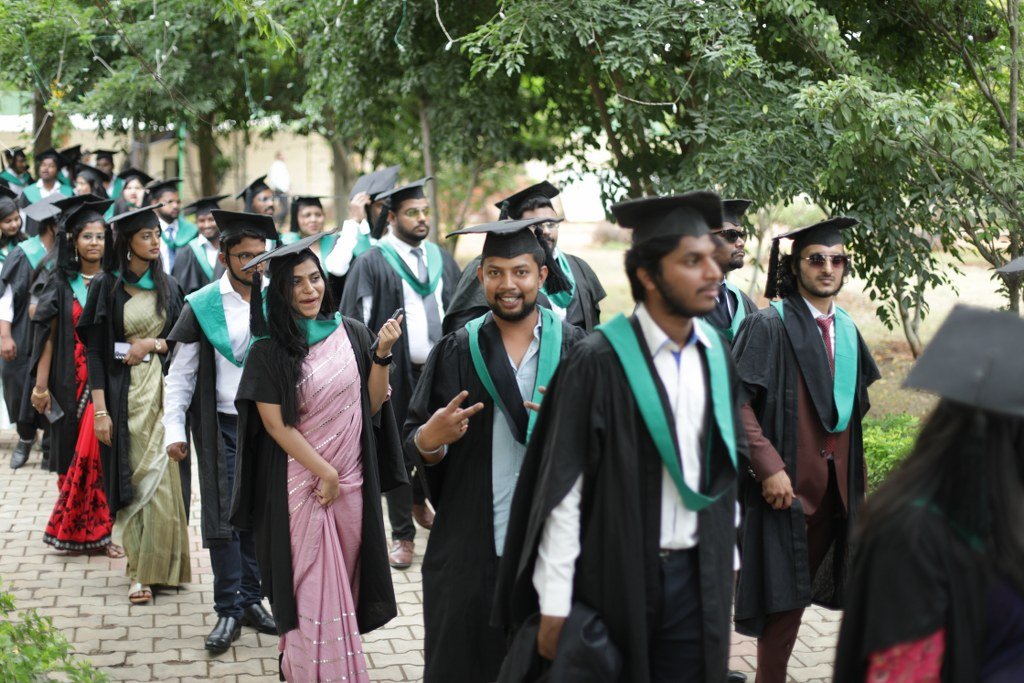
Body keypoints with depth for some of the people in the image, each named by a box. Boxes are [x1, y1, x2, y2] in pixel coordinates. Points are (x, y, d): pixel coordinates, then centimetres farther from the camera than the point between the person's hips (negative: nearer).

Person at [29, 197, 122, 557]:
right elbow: (49, 336, 1)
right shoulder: (61, 284, 5)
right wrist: (41, 385, -4)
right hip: (72, 383, 1)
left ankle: (96, 529, 8)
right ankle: (74, 530, 15)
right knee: (74, 452, 5)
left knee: (99, 454, -3)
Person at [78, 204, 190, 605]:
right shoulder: (107, 287, -2)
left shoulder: (167, 286, 8)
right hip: (124, 393, -2)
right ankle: (141, 568, 11)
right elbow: (94, 350, -5)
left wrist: (152, 344, -9)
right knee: (132, 478, 2)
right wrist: (100, 409, -12)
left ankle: (154, 568, 6)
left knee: (159, 479, -1)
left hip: (163, 389, 2)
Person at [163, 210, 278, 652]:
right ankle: (228, 610, 8)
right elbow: (180, 374, -2)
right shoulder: (202, 306, -5)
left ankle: (250, 599, 20)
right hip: (222, 427, -2)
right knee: (223, 516, -1)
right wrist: (174, 429, -9)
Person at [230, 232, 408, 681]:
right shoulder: (270, 349, -7)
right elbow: (274, 423, -9)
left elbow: (373, 405, 4)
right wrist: (324, 472, -10)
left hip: (352, 481, 3)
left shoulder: (351, 333, 2)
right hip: (299, 482, -3)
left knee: (345, 580, 11)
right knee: (312, 588, -1)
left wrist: (381, 354, -9)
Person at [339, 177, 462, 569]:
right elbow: (355, 325, -8)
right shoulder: (372, 264, -5)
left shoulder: (442, 259, 11)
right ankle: (402, 533, 16)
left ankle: (419, 499, 40)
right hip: (398, 373, -4)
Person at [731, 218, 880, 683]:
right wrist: (769, 466, -22)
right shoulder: (770, 325, -9)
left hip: (835, 483, 6)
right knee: (785, 596, -2)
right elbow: (737, 400, -16)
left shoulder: (846, 329, 12)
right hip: (788, 482, -6)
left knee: (797, 591, 11)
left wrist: (850, 471, 15)